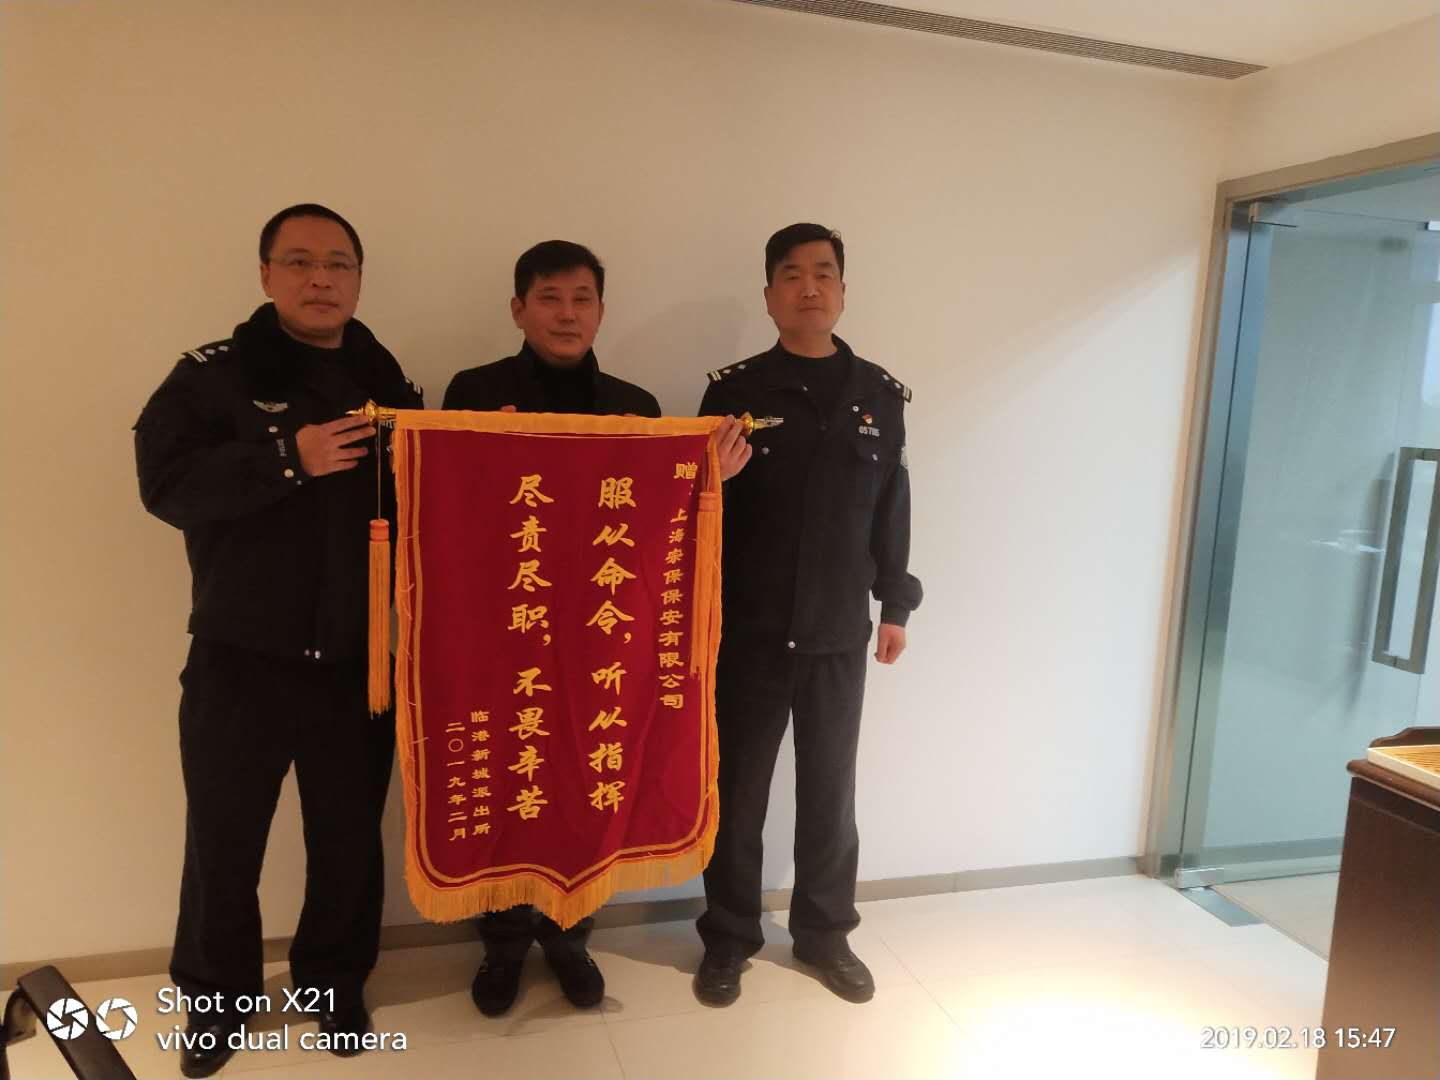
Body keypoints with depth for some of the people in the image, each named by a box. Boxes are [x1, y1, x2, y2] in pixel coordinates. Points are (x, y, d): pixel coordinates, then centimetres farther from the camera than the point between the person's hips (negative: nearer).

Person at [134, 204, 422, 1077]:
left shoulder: (390, 387, 8)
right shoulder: (212, 375, -2)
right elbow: (167, 483, -16)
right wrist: (288, 459, -25)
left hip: (358, 663, 2)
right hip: (241, 661, -2)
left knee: (350, 839, 13)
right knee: (224, 841, 12)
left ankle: (336, 981, 37)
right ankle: (218, 996, 36)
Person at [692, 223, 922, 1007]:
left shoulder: (879, 394, 5)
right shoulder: (734, 390, -3)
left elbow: (891, 507, 9)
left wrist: (895, 604, 10)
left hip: (840, 633, 2)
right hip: (747, 630, -2)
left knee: (831, 789, 14)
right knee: (737, 790, 9)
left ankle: (824, 931, 32)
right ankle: (728, 938, 27)